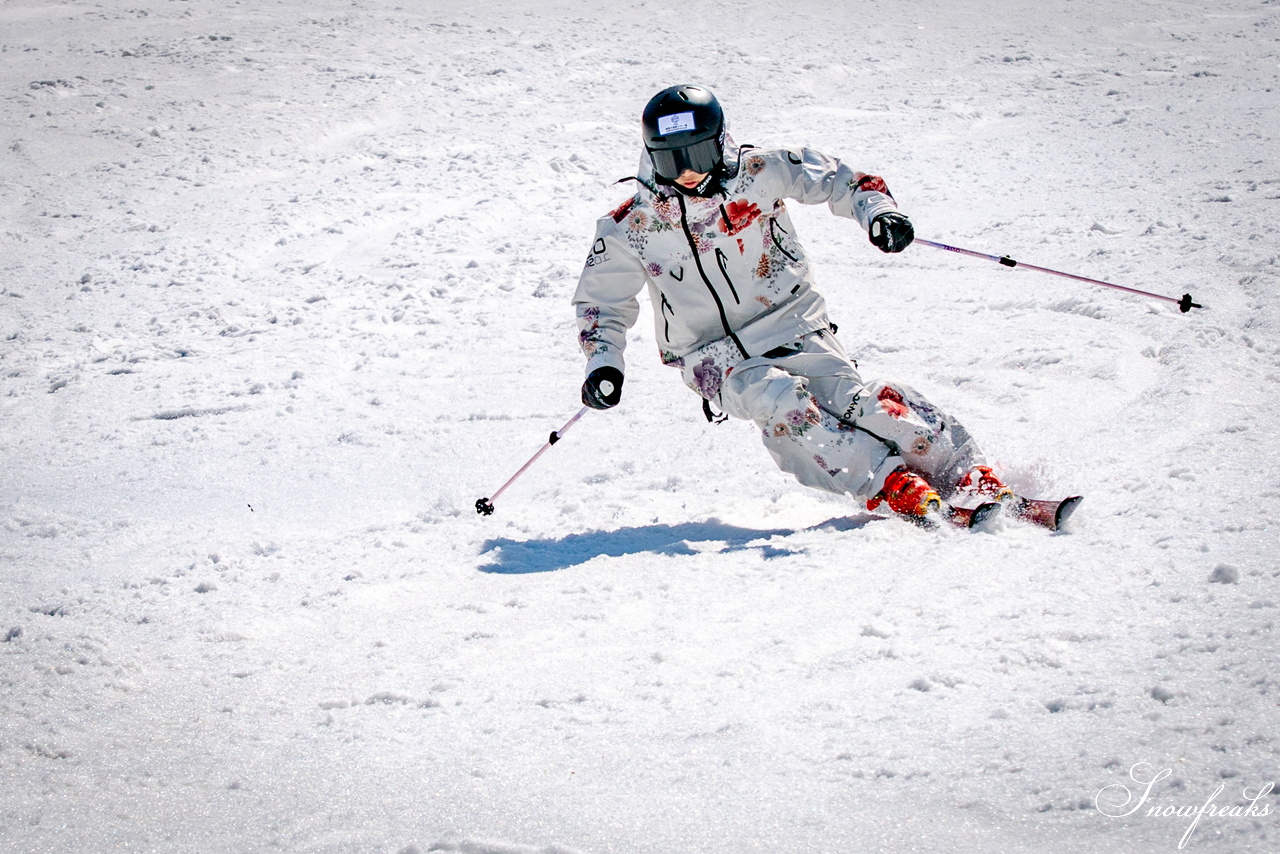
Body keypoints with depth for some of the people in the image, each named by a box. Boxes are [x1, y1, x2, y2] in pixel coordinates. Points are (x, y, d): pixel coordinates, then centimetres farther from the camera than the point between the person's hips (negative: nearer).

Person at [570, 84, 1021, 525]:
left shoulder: (758, 175, -6)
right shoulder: (631, 227, -6)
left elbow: (836, 179, 3)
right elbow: (601, 300, 7)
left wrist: (877, 210, -16)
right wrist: (604, 361, -9)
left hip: (791, 327, 0)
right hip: (717, 357, 0)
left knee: (853, 399, -22)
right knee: (782, 404, -30)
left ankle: (972, 480, -23)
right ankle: (892, 486, -32)